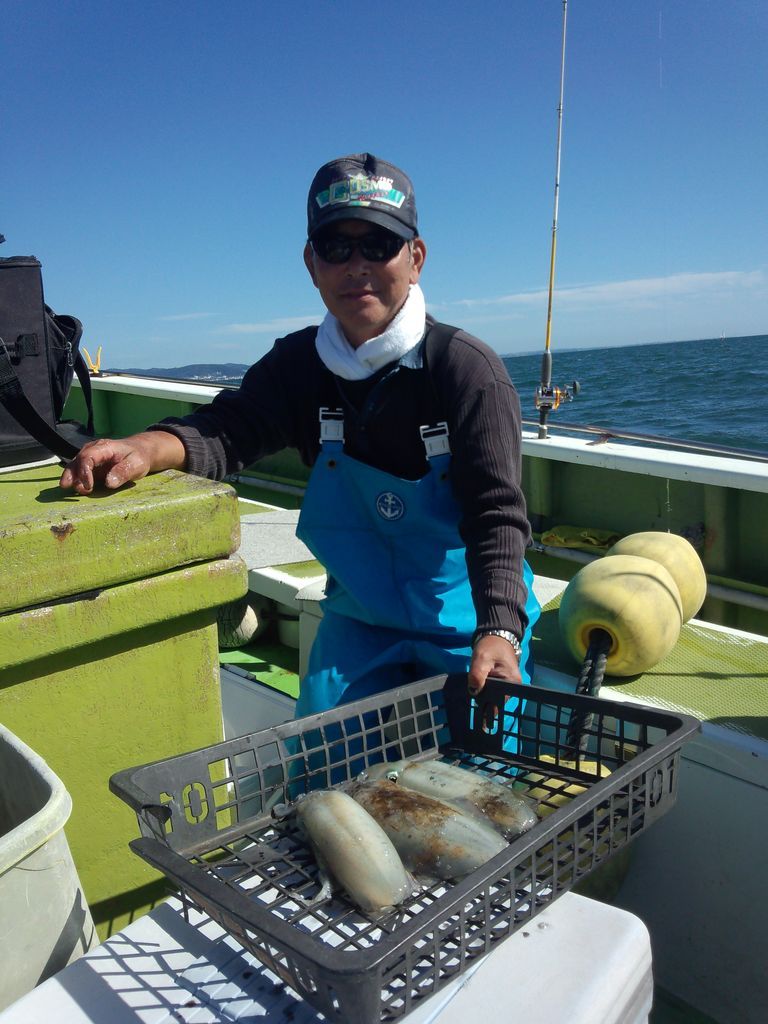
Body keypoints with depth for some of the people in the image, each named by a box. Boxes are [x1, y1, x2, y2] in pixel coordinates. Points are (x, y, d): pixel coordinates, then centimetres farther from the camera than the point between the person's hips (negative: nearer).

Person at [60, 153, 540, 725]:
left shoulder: (466, 367, -18)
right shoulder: (299, 365, -3)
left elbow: (496, 514, -24)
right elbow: (228, 428, -18)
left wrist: (498, 630, -38)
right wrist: (151, 448, -40)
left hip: (472, 622, -3)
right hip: (359, 623, 3)